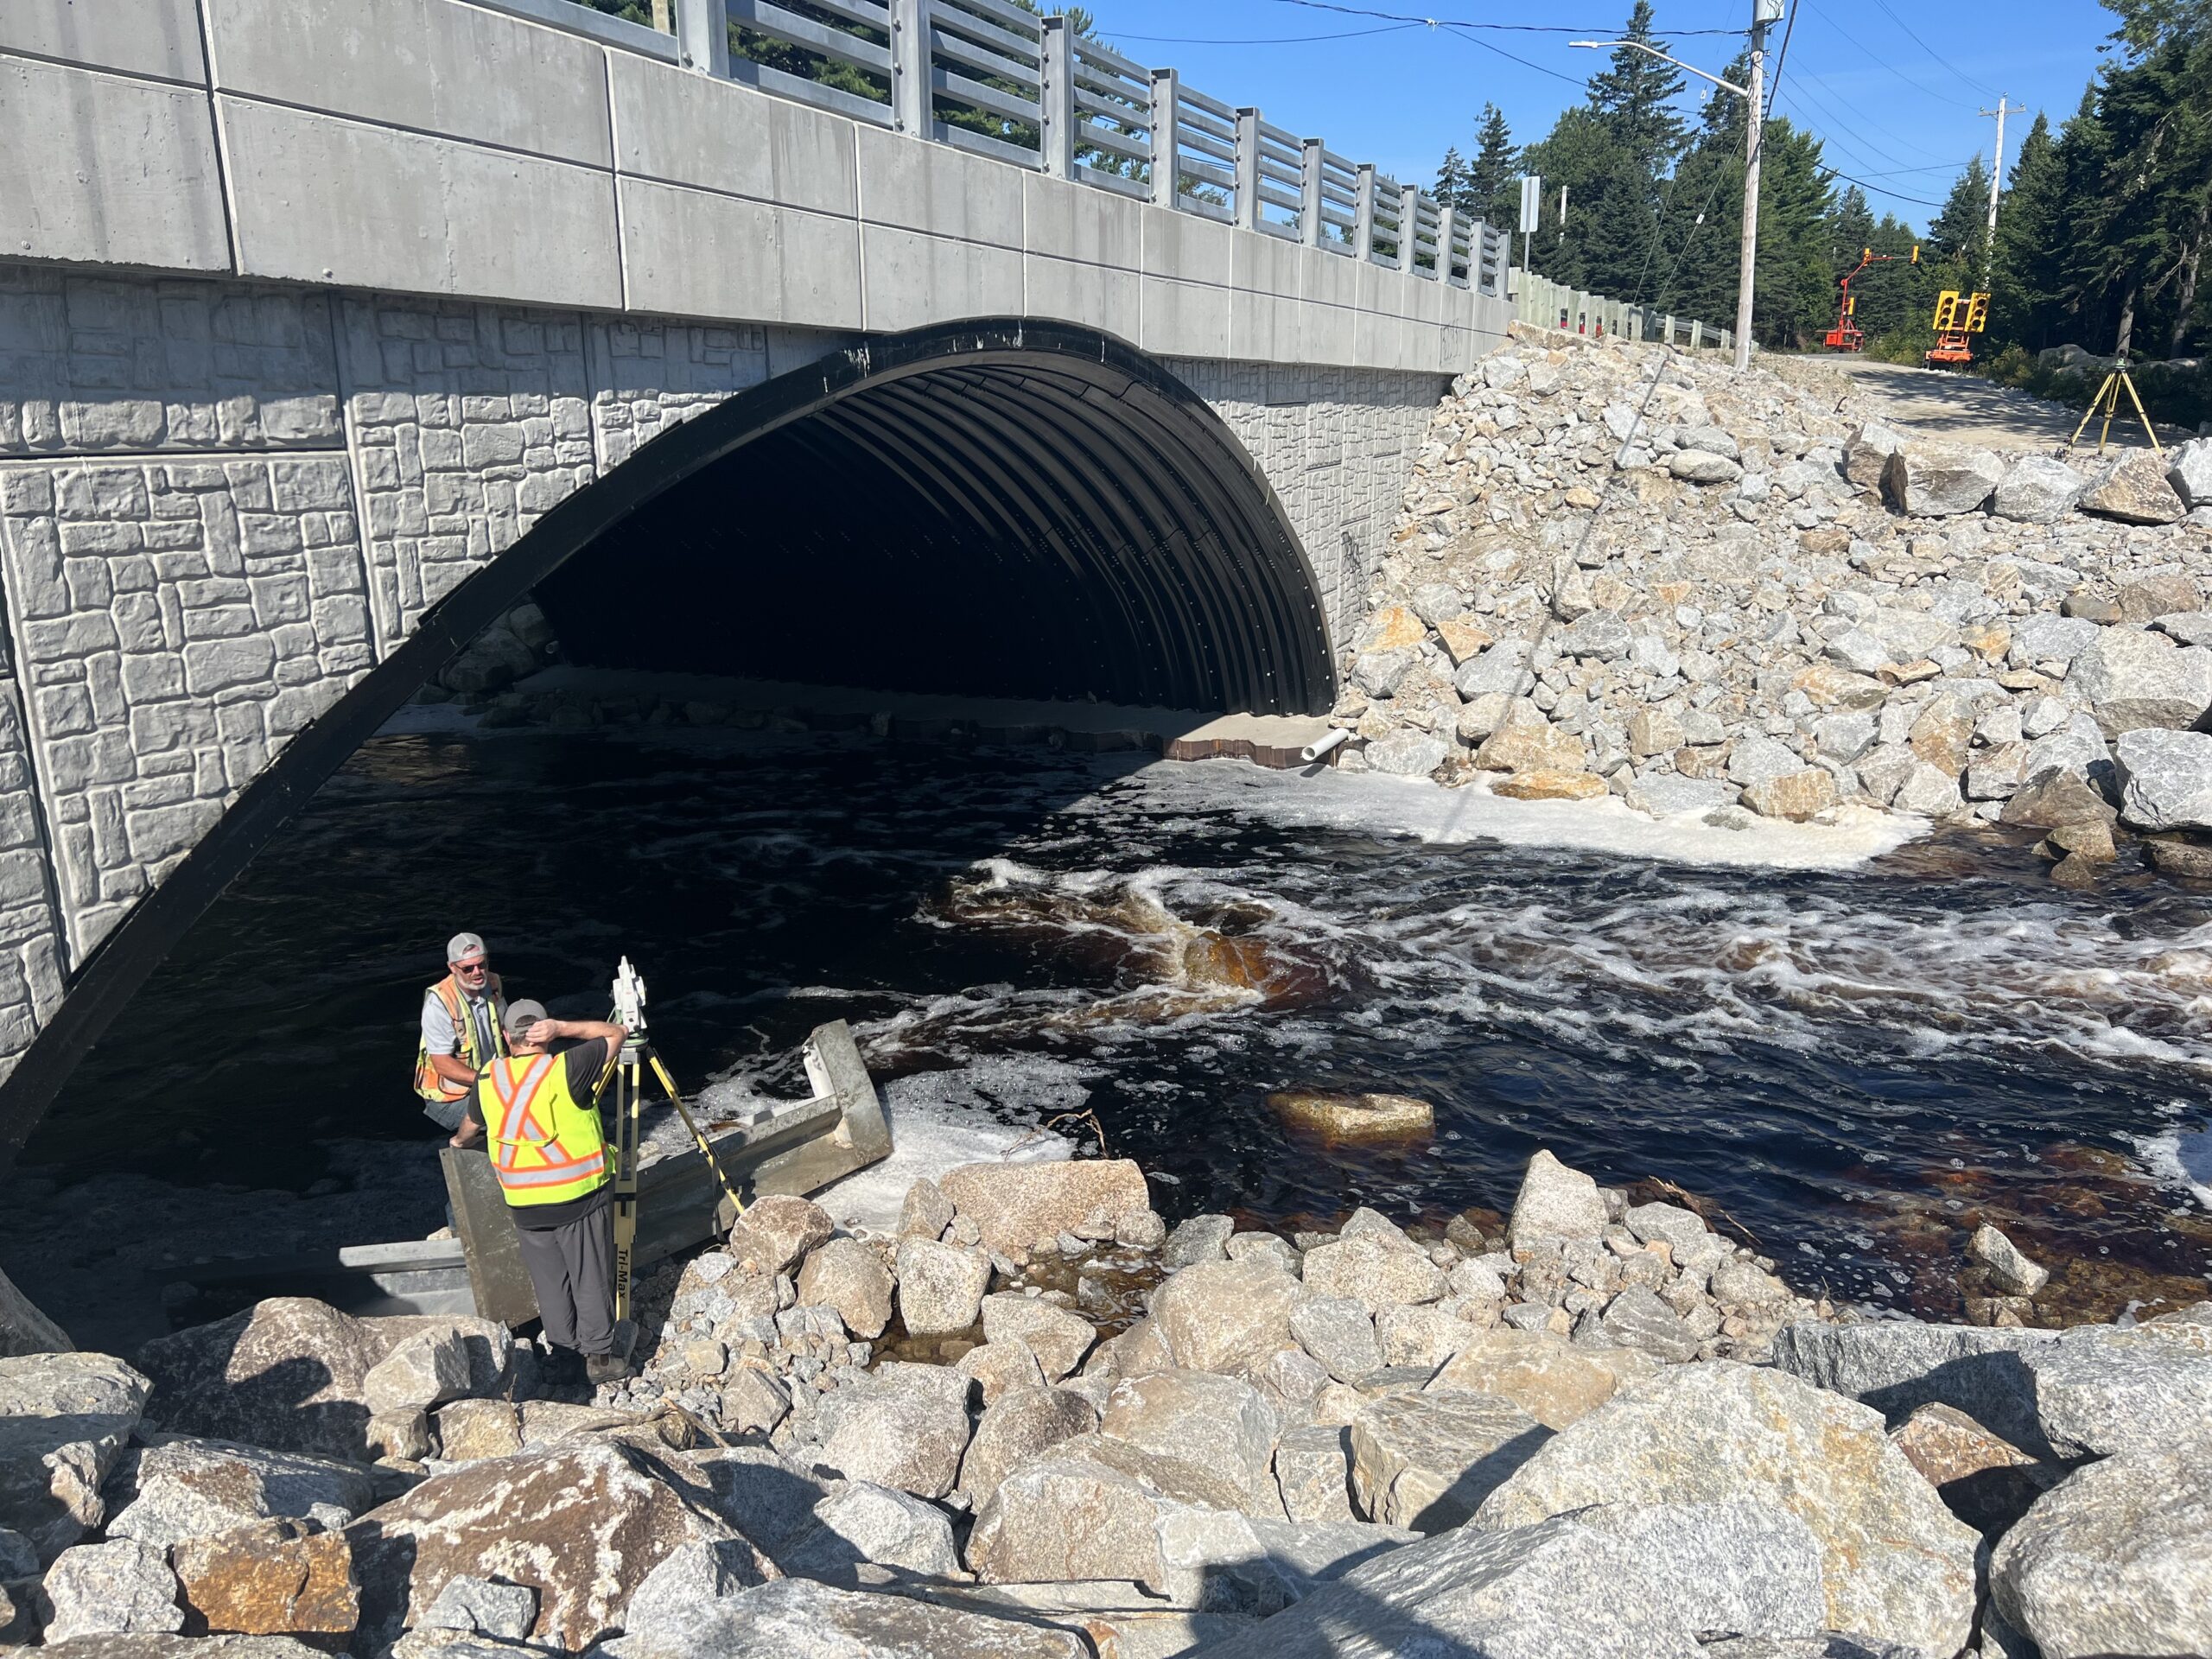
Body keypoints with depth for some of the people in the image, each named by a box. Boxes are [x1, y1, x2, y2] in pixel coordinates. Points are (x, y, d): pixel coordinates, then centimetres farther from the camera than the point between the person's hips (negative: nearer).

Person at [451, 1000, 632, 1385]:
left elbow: (470, 1125, 20)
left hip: (524, 1204, 4)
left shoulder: (488, 1079, 0)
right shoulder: (565, 1069, -16)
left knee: (549, 1280, 17)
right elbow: (616, 1033, -7)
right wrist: (562, 1028, -11)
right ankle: (600, 1356, 13)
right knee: (591, 1278, 7)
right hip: (581, 1196, -4)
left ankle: (563, 1353, 27)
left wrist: (461, 1142, 42)